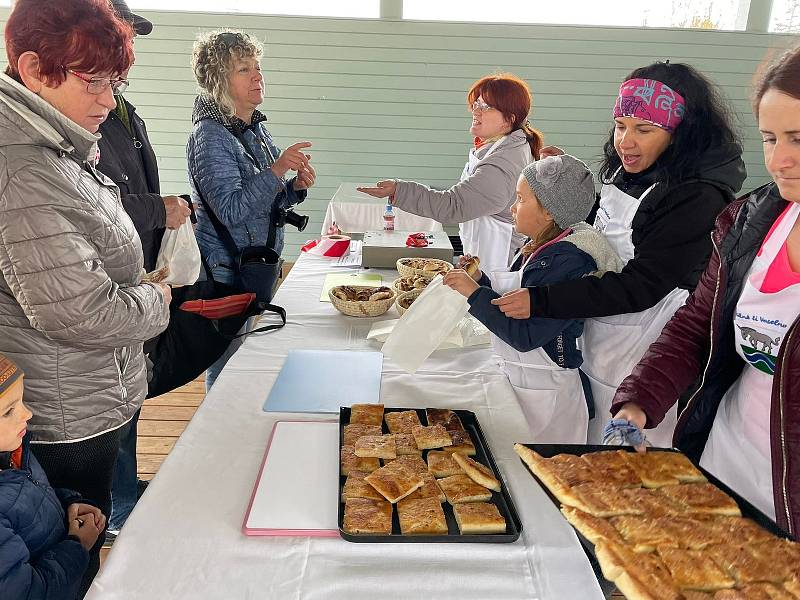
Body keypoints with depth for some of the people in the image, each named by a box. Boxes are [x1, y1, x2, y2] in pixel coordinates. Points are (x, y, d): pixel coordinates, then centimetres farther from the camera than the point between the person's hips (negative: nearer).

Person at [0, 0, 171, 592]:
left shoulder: (58, 152, 8)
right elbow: (80, 312, -28)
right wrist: (156, 300, -11)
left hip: (90, 407, 10)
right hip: (66, 427, -9)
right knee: (71, 570, 12)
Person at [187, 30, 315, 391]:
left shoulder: (256, 128, 10)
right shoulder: (211, 136, -16)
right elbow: (230, 210, -23)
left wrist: (295, 188, -2)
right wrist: (278, 169, -26)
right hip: (226, 271, -8)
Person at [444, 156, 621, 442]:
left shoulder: (568, 261, -23)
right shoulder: (538, 247, 4)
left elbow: (525, 335, -24)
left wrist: (475, 293, -21)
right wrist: (480, 280, 0)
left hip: (545, 394, -8)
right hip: (517, 380, 8)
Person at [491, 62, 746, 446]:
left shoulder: (698, 199, -21)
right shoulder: (623, 177, 6)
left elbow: (641, 286, -26)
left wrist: (541, 300, -29)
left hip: (641, 360, -8)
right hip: (596, 347, 8)